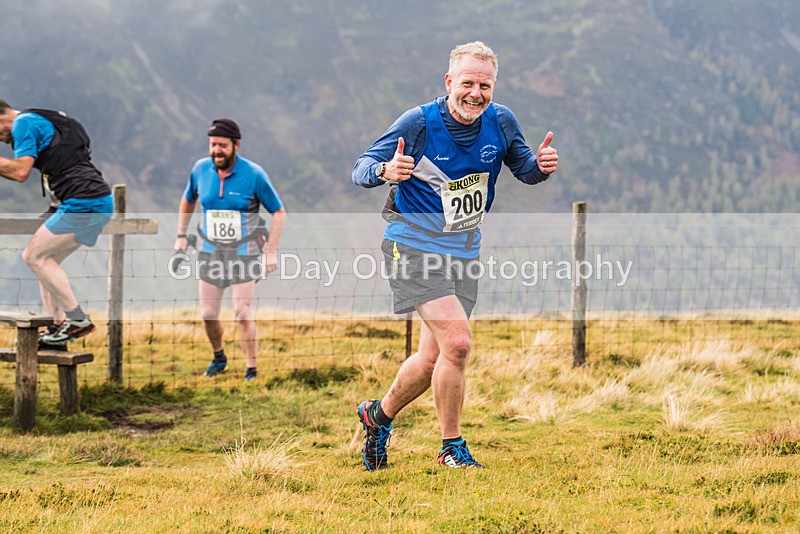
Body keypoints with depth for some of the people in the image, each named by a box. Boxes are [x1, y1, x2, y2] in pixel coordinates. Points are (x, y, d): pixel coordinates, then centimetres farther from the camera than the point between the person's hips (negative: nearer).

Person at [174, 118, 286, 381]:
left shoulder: (254, 175, -14)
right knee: (208, 314, 6)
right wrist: (181, 236, 14)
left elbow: (278, 211, -4)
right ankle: (218, 357, 32)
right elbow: (188, 200, 18)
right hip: (210, 252, 4)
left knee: (243, 314, -7)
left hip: (244, 253, -3)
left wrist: (272, 252, -9)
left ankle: (251, 371, 4)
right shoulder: (201, 170, -3)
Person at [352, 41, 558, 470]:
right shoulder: (418, 123, -15)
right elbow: (360, 168, -14)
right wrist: (385, 170, -37)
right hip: (413, 246, -6)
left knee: (433, 359, 10)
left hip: (464, 251, 6)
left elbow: (524, 170, 12)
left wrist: (541, 166, -12)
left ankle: (378, 415, 37)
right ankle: (452, 447, -3)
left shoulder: (500, 122, -3)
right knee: (457, 342, -20)